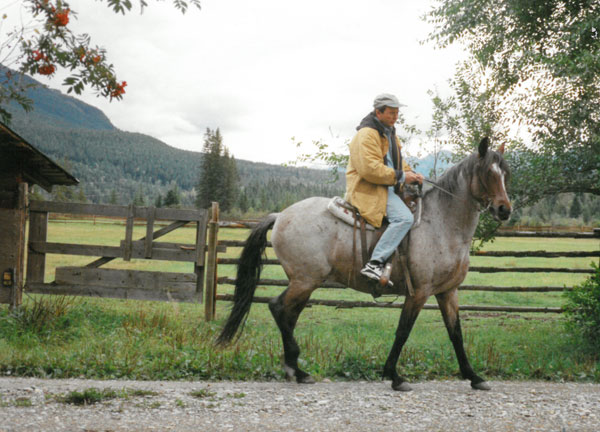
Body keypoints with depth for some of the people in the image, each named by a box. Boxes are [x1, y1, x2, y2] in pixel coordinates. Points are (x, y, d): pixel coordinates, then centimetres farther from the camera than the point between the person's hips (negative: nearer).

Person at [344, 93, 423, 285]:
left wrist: (410, 173, 7)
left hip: (387, 188, 11)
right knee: (404, 217, -28)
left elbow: (396, 161, 28)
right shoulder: (367, 134, -14)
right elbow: (370, 169, -24)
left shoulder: (389, 132, 19)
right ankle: (374, 263, -30)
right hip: (368, 189, -11)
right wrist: (401, 176, -18)